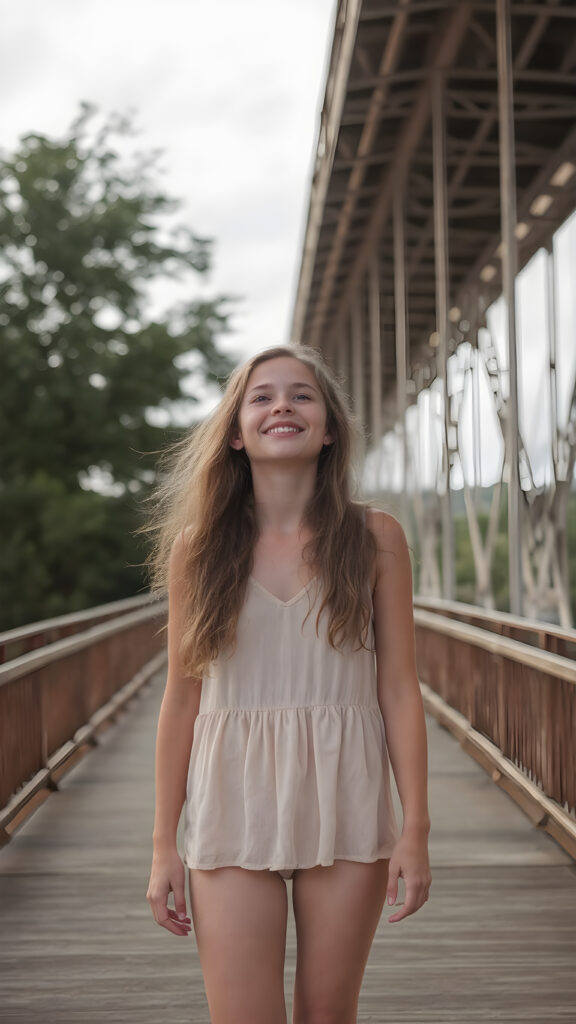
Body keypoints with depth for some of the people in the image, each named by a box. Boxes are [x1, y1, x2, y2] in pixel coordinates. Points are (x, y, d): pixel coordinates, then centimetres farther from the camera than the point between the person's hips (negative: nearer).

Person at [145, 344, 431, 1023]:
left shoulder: (374, 538, 1)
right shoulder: (198, 548, 2)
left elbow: (398, 688, 1)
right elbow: (181, 700, 4)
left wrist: (415, 828, -3)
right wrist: (163, 845, 4)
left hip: (345, 804, 0)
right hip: (234, 809, 0)